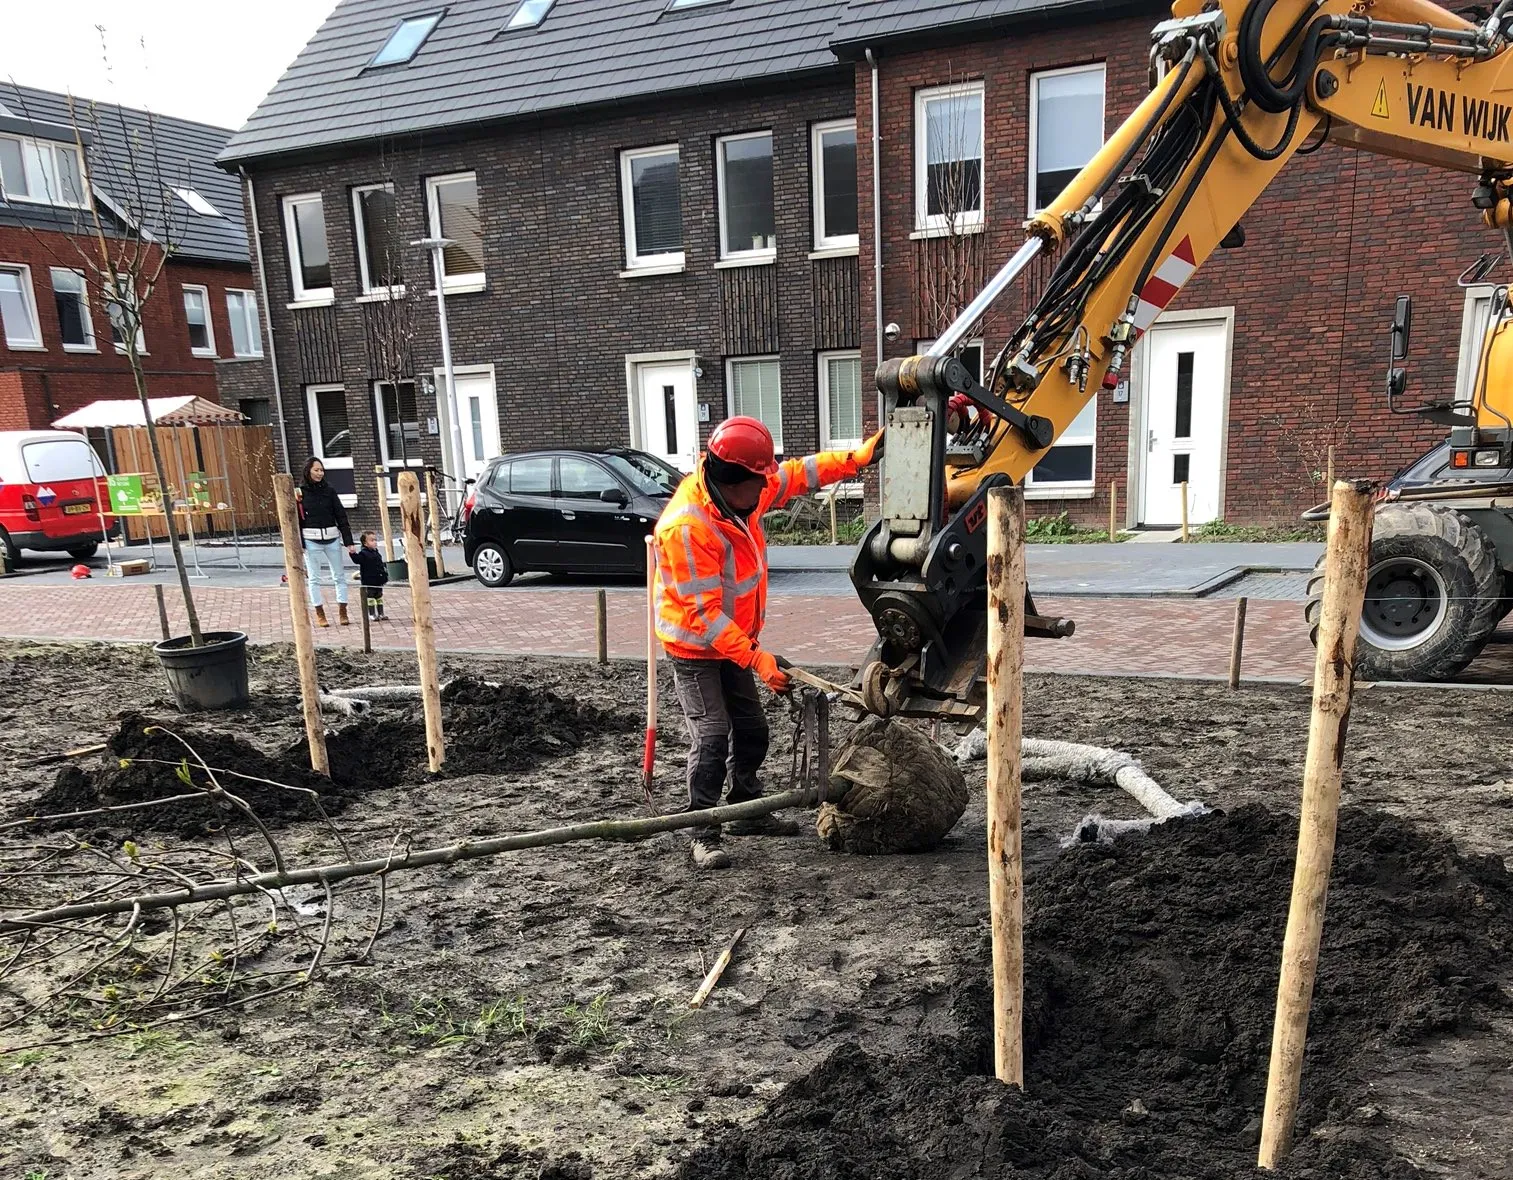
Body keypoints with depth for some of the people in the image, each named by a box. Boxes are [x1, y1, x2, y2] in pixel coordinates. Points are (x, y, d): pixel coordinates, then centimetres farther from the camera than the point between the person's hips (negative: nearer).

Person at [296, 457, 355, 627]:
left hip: (332, 538, 2)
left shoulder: (329, 490, 4)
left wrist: (349, 541, 0)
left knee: (339, 576, 5)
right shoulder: (300, 492, -2)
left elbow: (341, 516, 4)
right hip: (311, 540, -2)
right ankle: (320, 614, 11)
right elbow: (296, 519, -2)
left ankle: (342, 612, 12)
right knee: (314, 578, 4)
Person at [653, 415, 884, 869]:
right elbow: (703, 613, -30)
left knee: (751, 729, 15)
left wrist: (856, 458, 2)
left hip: (734, 640, 9)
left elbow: (796, 474, 10)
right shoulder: (686, 526, -31)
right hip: (695, 646, -8)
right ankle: (702, 834, -2)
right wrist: (756, 658, -29)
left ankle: (748, 813, 32)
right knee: (711, 736, -13)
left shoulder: (742, 495, -6)